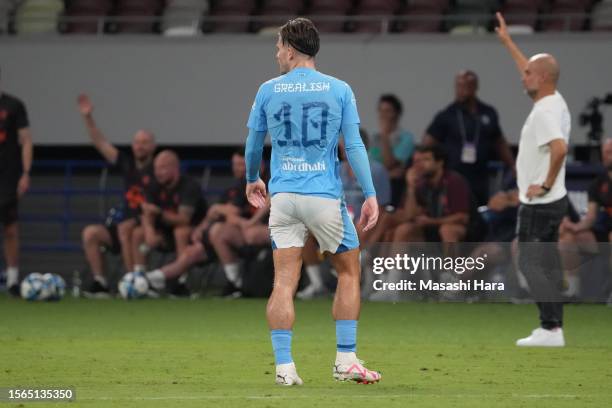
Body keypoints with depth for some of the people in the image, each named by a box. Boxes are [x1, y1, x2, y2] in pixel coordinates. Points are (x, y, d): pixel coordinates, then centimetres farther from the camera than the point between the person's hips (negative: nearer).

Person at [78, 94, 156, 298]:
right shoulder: (127, 163, 9)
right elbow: (101, 144, 6)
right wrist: (88, 118, -4)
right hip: (125, 222, 6)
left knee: (125, 230, -34)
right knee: (90, 233, -14)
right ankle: (100, 283, -19)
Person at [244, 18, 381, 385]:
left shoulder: (268, 91, 4)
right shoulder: (339, 90, 1)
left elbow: (253, 145, 13)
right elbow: (354, 145, -5)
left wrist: (253, 180, 32)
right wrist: (370, 195, -4)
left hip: (283, 196, 1)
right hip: (325, 196, -1)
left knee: (284, 282, 1)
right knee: (349, 272, 13)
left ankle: (284, 366, -6)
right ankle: (346, 361, 8)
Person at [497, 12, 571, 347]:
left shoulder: (545, 111, -21)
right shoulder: (554, 102, 9)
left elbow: (559, 148, -38)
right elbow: (532, 73, 27)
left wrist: (545, 184, -26)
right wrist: (507, 41, 35)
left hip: (539, 204, -10)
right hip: (551, 202, 10)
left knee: (531, 264, -9)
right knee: (546, 264, 11)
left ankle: (551, 327, -14)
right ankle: (551, 328, 12)